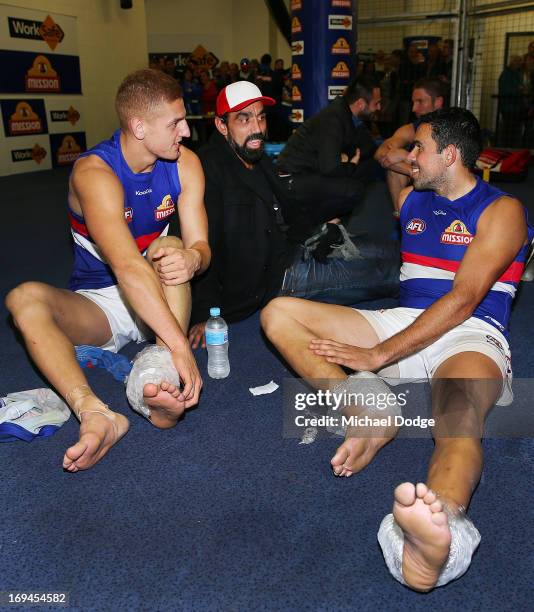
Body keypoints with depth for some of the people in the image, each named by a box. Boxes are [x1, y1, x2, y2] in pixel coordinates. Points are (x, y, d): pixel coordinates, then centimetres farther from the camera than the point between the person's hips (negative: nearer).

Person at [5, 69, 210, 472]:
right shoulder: (94, 173, -23)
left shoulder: (185, 164, -6)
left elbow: (200, 245, -9)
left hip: (157, 301, 3)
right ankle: (94, 413, -49)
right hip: (98, 304, -2)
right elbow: (126, 267, -38)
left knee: (171, 249, -28)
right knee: (26, 298, -28)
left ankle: (166, 393, -44)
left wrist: (192, 260, -36)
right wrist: (180, 345, -47)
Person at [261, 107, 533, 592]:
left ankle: (438, 532, -73)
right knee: (278, 313, -11)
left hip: (470, 336, -6)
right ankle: (368, 414, -31)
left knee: (459, 413, -42)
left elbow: (462, 301, -14)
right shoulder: (411, 199, 21)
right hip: (402, 323, 6)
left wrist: (378, 355, -19)